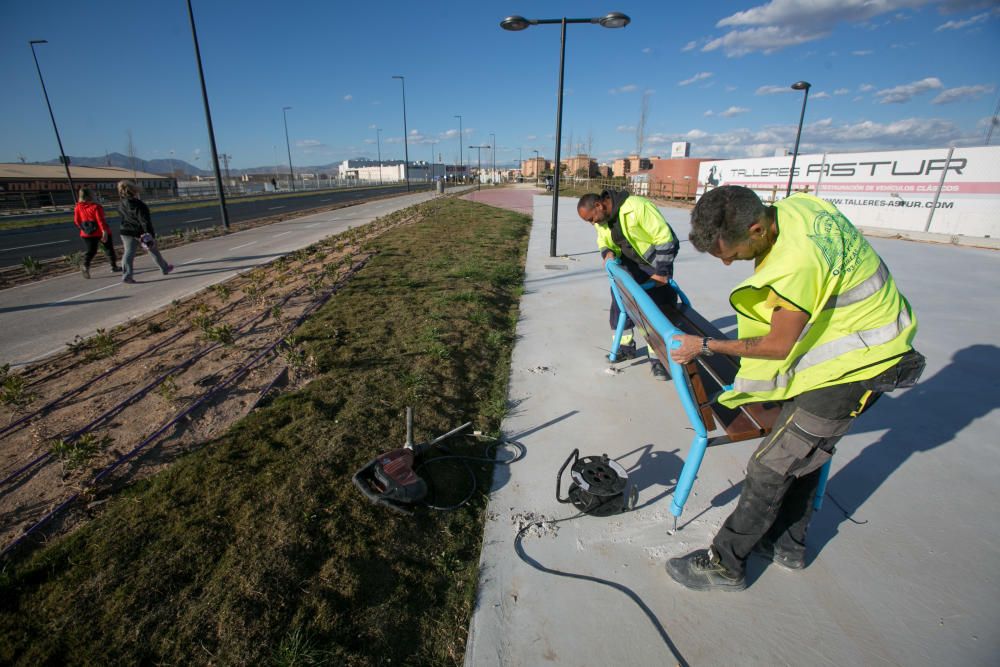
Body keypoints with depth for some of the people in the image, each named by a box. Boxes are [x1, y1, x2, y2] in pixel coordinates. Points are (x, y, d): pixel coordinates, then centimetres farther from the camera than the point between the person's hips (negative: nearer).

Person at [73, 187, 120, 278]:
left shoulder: (77, 207, 3)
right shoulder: (96, 207, -15)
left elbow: (76, 221, 7)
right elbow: (100, 220, -22)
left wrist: (83, 228, 22)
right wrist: (104, 231, -23)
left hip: (87, 234, 5)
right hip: (100, 232, -4)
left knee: (91, 250, 7)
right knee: (109, 248, 13)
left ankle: (85, 265, -17)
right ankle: (114, 266, 18)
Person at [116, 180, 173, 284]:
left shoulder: (121, 204, 3)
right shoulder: (138, 205, -19)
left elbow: (123, 218, 15)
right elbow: (145, 221, -22)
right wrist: (151, 234, -21)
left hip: (126, 232, 5)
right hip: (140, 232, -5)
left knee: (128, 253, 3)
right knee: (154, 251, 13)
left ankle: (127, 275, -5)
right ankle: (164, 268, 30)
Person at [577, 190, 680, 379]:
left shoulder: (638, 206, -32)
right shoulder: (600, 218, -9)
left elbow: (665, 238, -28)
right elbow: (604, 242, 6)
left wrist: (661, 272, -24)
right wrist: (607, 252, -18)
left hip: (656, 261, -6)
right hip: (630, 262, 6)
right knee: (620, 301, 5)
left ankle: (657, 357, 2)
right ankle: (625, 345, 21)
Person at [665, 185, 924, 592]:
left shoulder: (796, 263, -35)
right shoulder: (794, 205, -7)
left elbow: (779, 346, -22)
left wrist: (707, 346, -12)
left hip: (853, 367, -10)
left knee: (771, 467, -3)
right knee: (804, 455, 20)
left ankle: (724, 565, 12)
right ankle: (788, 545, 39)